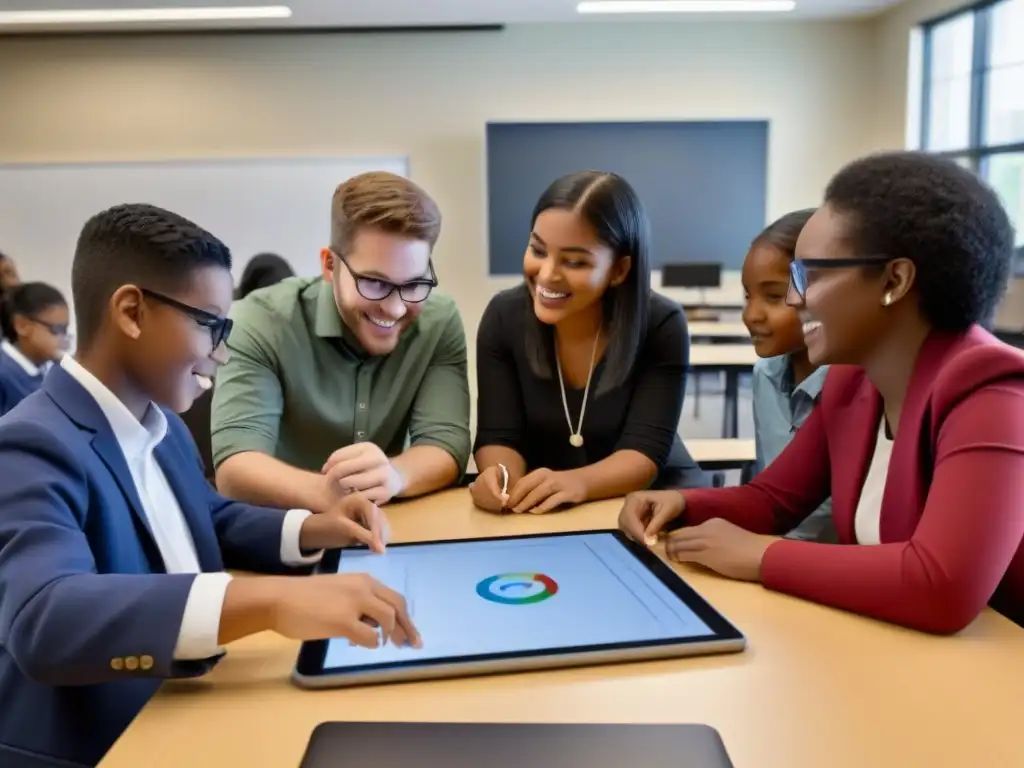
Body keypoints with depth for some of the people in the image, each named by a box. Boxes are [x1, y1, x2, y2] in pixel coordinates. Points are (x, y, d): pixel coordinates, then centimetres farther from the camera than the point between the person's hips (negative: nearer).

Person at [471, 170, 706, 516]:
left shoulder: (662, 326, -16)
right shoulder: (503, 317, -10)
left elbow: (645, 450, -22)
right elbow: (499, 436, -10)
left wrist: (577, 483, -42)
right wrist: (500, 475, -34)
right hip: (539, 508, 1)